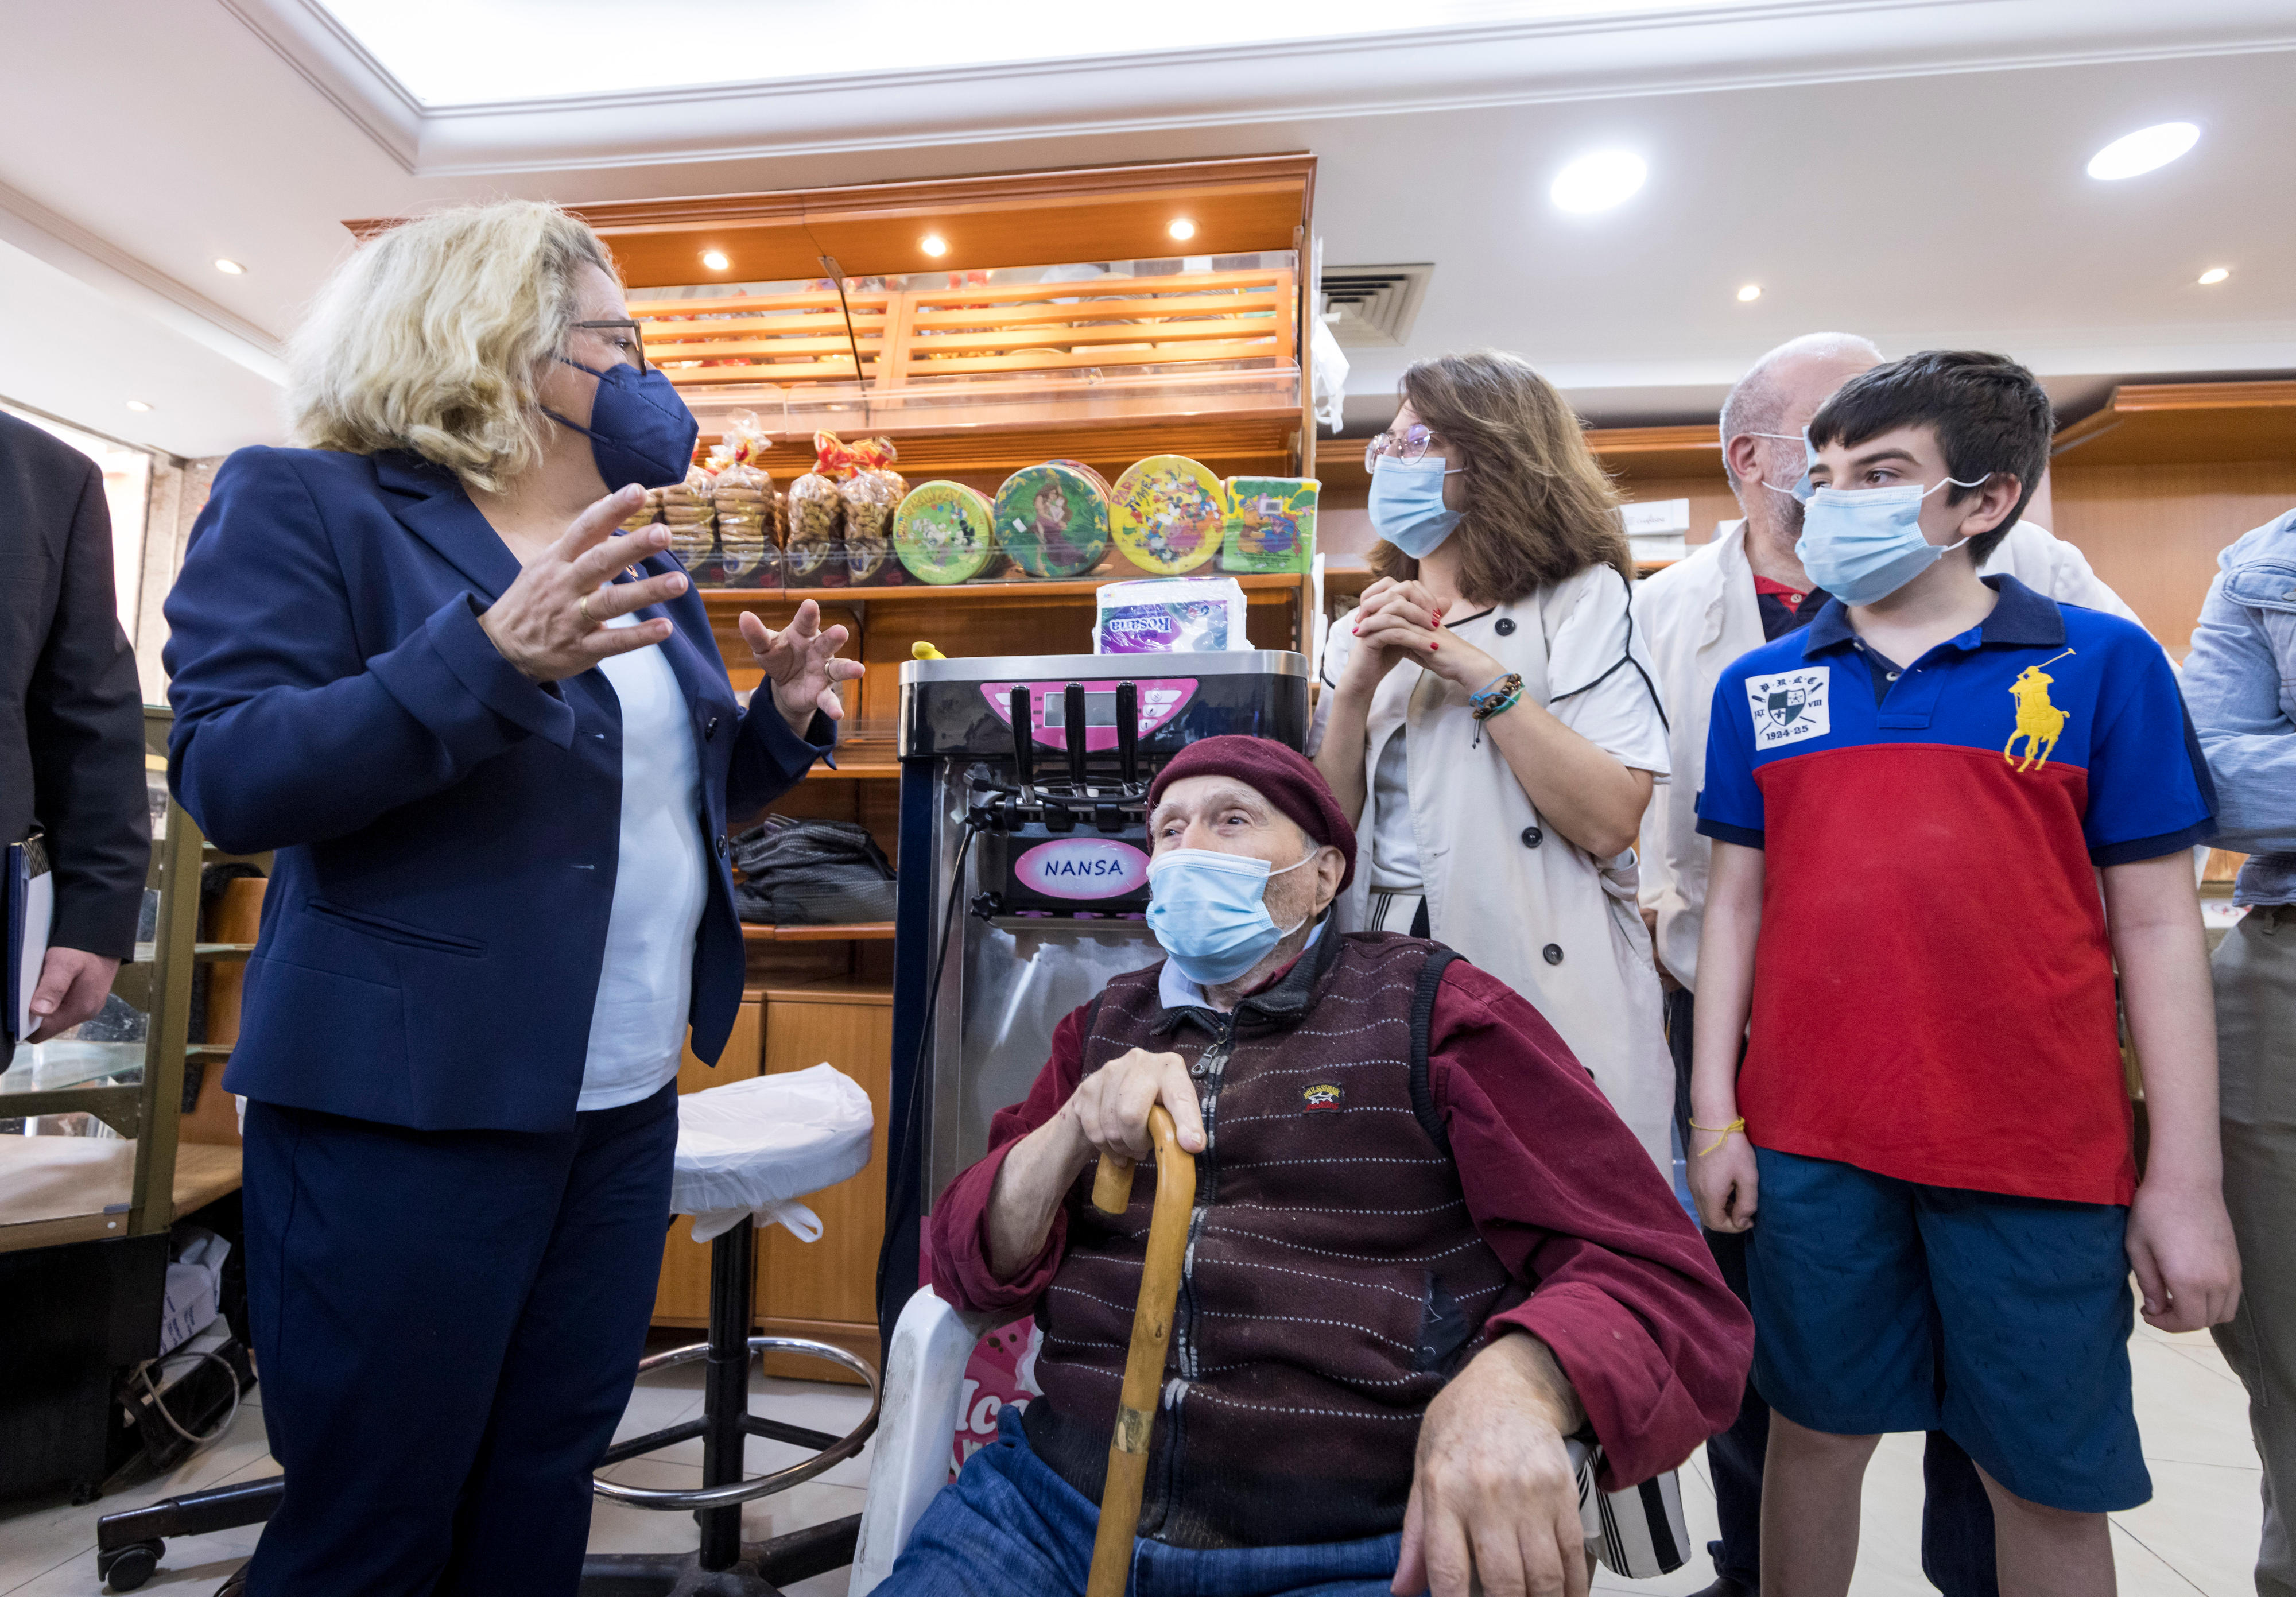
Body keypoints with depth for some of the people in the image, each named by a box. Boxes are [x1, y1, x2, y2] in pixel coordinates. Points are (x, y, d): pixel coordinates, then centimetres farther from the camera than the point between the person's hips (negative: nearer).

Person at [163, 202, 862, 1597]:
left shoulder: (640, 562, 13)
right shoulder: (306, 506, -4)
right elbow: (229, 781, -15)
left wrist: (782, 725, 2)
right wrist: (491, 654, -28)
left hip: (625, 1101, 6)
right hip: (407, 1109, -6)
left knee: (547, 1483, 17)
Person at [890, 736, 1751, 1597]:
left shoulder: (1435, 1010, -1)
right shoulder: (1107, 1026, 10)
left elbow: (1660, 1278, -7)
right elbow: (969, 1266, 6)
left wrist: (1515, 1383, -27)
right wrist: (1077, 1129, -13)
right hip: (1059, 1499, 3)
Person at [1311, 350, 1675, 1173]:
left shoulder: (1582, 600, -1)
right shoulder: (1364, 628, 13)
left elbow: (1607, 822, -15)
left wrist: (1477, 672, -16)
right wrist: (1357, 686, -9)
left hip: (1549, 991, -4)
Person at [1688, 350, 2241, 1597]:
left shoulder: (2102, 663, 1)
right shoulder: (1760, 685, 5)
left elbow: (2156, 927, 0)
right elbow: (1736, 904, 6)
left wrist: (2185, 1180, -3)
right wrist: (1714, 1118, 2)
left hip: (2040, 1158, -1)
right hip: (1807, 1145, 1)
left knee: (2052, 1480, 14)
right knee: (1814, 1433, 15)